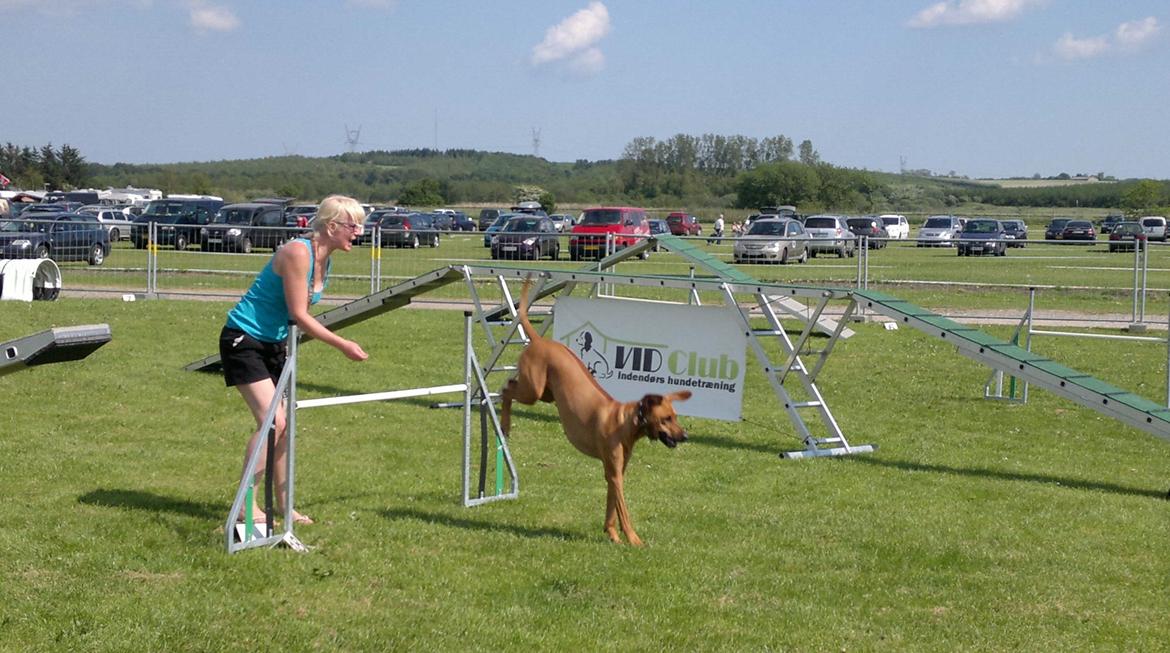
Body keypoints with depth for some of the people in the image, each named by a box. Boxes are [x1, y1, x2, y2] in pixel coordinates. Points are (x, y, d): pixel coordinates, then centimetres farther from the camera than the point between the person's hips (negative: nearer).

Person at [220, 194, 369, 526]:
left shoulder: (325, 261, 5)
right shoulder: (298, 252, -22)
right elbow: (299, 315, -23)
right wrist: (342, 345, -20)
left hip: (273, 343, 9)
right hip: (243, 339, -9)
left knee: (284, 424, 8)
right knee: (272, 421, -17)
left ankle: (283, 504, 17)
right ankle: (246, 506, -10)